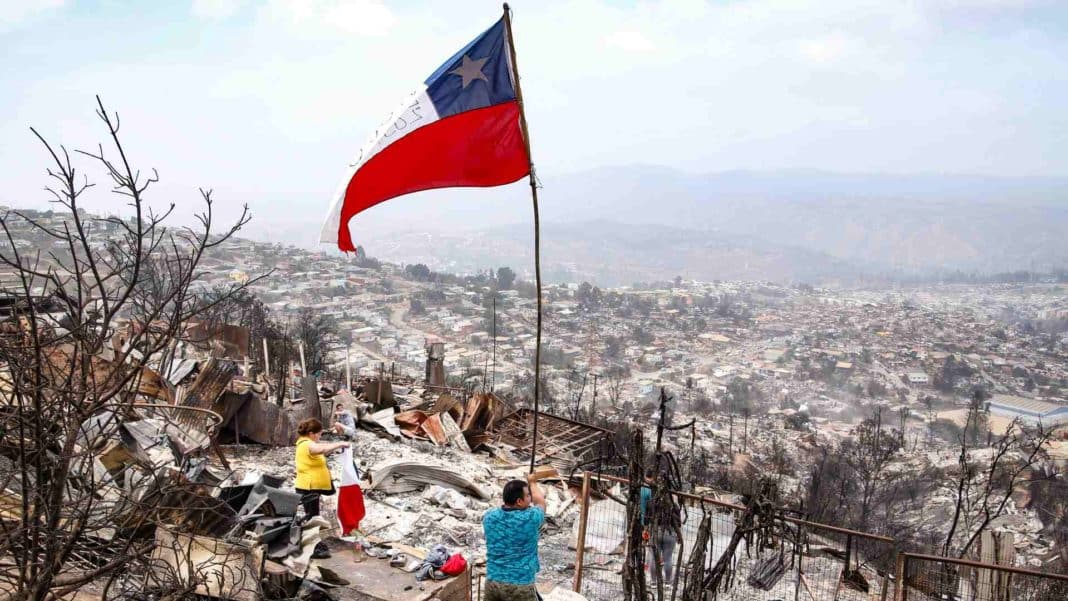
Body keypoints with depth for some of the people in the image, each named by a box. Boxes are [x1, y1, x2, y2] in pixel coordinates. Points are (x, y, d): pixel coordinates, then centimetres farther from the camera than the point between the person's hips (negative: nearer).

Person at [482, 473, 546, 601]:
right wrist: (532, 482, 27)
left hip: (492, 582, 5)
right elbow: (540, 502, 8)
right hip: (520, 585, -4)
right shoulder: (530, 518, -16)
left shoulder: (489, 516, -4)